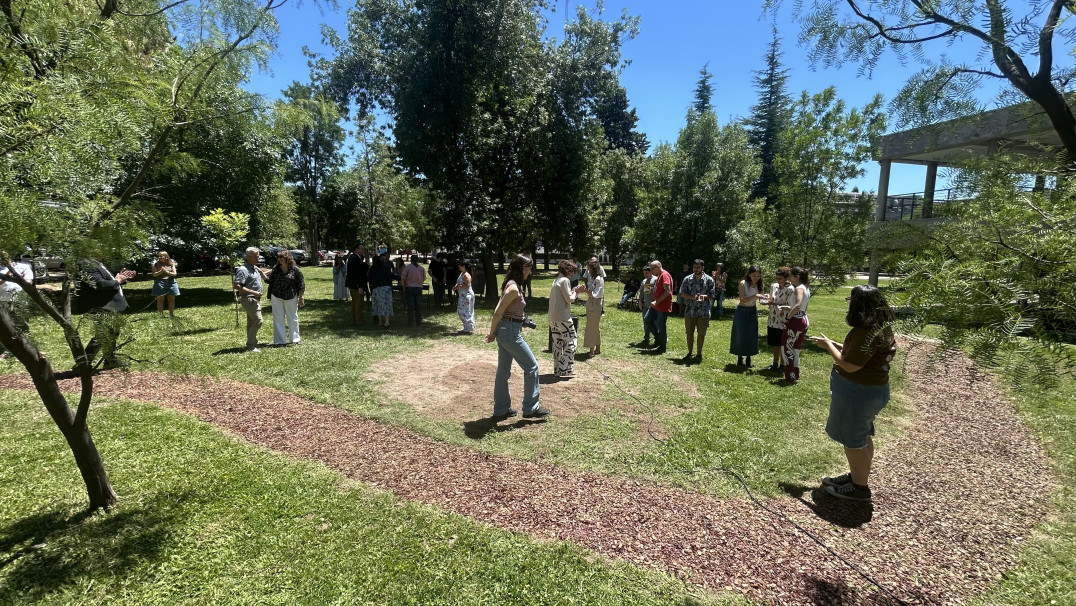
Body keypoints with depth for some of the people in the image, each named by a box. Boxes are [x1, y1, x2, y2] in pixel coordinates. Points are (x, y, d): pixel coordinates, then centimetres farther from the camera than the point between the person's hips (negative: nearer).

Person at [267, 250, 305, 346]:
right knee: (278, 319, 3)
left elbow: (301, 285, -4)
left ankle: (294, 339, 22)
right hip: (276, 297, 2)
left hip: (291, 298, -2)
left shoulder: (295, 270, -6)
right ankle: (280, 340, 9)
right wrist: (270, 298, 6)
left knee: (293, 318, 9)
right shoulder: (276, 269, 1)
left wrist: (300, 298, -6)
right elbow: (270, 282, 7)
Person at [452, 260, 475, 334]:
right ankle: (466, 328, 22)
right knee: (461, 312, 14)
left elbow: (467, 286, -23)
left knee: (465, 312, -6)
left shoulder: (466, 275, -18)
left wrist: (458, 286, -15)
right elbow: (460, 283, 22)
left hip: (467, 295, -10)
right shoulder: (462, 274, 13)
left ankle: (469, 329, 2)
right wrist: (455, 287, 4)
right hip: (462, 296, 10)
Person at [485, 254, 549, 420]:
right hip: (510, 332, -10)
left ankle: (501, 410, 24)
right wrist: (492, 333, -8)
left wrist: (494, 333, 9)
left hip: (505, 330, 10)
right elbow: (498, 313, -18)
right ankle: (530, 408, 10)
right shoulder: (513, 288, -18)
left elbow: (498, 311, 12)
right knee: (531, 367, 1)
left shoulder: (511, 285, 12)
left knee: (503, 371, 14)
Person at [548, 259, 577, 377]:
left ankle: (557, 370, 17)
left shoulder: (556, 280, 16)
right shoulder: (565, 280, -12)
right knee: (570, 342, -2)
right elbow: (569, 299, -14)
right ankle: (565, 370, -3)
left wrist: (574, 291, 13)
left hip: (553, 317, 9)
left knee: (557, 343, 12)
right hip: (563, 317, -9)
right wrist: (575, 292, 3)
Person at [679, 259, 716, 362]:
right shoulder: (687, 279, 2)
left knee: (701, 334, 7)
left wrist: (704, 296, -24)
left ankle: (699, 354, 21)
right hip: (689, 311, 1)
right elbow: (682, 293, -1)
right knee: (689, 333, 9)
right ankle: (689, 353, 24)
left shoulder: (709, 280, -2)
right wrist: (693, 297, -17)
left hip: (703, 312, -1)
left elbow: (711, 295, -2)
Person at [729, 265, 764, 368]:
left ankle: (749, 359, 18)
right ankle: (739, 358, 16)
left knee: (751, 336, 7)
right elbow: (742, 300, -25)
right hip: (742, 311, -4)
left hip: (753, 312, 4)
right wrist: (755, 296, -36)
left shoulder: (759, 285, -3)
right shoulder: (743, 283, -17)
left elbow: (759, 299, 3)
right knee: (740, 335, 3)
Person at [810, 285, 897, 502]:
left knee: (853, 440, 5)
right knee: (862, 437, 22)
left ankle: (860, 488, 19)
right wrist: (834, 344, 8)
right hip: (870, 389, 10)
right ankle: (857, 476, 38)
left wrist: (829, 345, -11)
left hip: (858, 392, -10)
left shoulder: (867, 333, -27)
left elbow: (849, 365, -25)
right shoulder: (881, 327, 6)